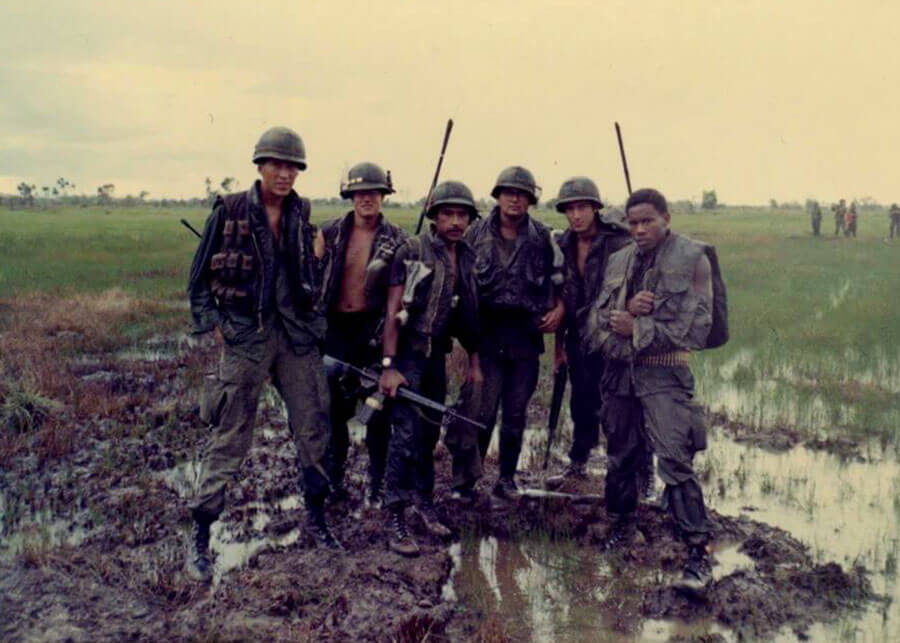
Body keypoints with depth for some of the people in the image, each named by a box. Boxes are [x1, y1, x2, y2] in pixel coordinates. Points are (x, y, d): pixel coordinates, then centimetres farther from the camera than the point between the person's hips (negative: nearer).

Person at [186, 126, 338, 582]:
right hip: (246, 336, -4)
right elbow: (200, 276, 1)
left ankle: (317, 518, 27)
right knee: (229, 439, -1)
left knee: (313, 429, 8)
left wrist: (314, 322, 11)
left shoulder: (301, 216, 7)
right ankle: (201, 540, 9)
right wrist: (212, 322, -7)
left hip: (298, 334, 4)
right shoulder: (229, 212, -5)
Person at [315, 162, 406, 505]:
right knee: (335, 406, 8)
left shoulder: (396, 239, 0)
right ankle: (334, 478, 23)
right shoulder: (330, 233, 4)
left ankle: (377, 482, 17)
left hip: (375, 327, -1)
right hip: (336, 327, 1)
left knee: (379, 406, 3)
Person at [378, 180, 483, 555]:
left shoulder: (468, 259, 7)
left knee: (430, 431, 12)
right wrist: (389, 366, -18)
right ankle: (395, 519, 0)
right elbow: (393, 311, -13)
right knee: (407, 433, -8)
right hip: (407, 352, -6)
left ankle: (424, 503, 27)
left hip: (437, 354, 6)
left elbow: (469, 314, 14)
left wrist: (474, 361, 13)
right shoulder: (411, 251, -10)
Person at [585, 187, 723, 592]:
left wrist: (637, 329, -12)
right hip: (619, 370, 6)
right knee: (620, 454, 17)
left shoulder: (692, 258, -5)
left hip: (664, 373, -6)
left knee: (675, 461, -12)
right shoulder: (619, 261, 11)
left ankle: (698, 552, -5)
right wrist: (625, 308, -13)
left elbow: (694, 327, -11)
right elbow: (597, 315, 8)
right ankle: (622, 524, 37)